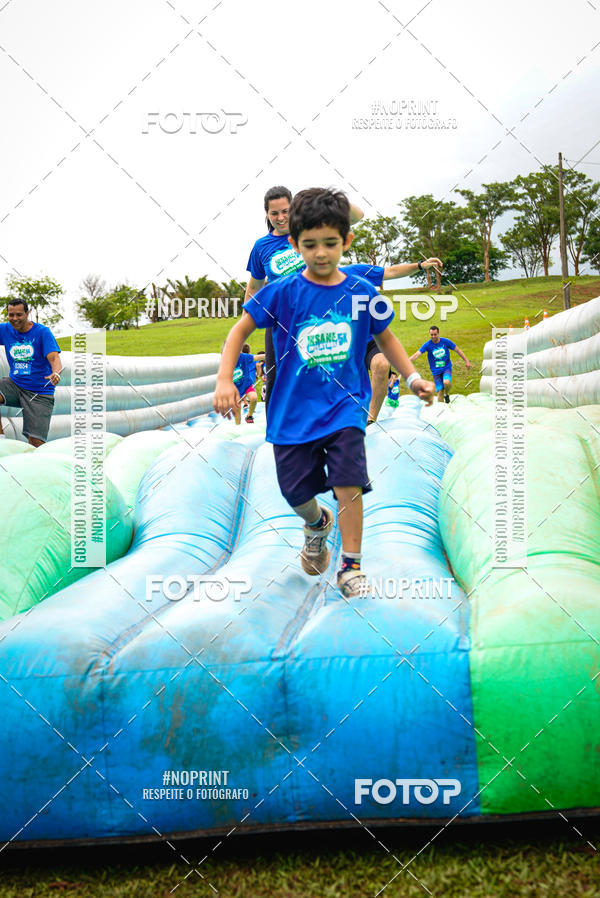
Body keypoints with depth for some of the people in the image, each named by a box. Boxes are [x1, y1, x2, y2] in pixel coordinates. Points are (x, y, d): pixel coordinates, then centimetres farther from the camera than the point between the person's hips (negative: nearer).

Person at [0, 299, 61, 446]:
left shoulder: (42, 332, -8)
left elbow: (54, 357, -20)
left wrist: (56, 373, -41)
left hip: (40, 392, -4)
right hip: (14, 383, 4)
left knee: (36, 443, -12)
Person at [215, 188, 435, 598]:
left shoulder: (361, 292, -1)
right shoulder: (284, 292, -7)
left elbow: (386, 338, 14)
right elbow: (240, 331, -2)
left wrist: (412, 377, 2)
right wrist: (225, 379, -14)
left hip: (345, 406, 0)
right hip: (293, 410, 0)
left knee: (348, 483, -15)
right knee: (296, 492, 7)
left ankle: (351, 566, 3)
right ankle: (318, 523, 43)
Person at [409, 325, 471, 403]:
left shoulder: (445, 341, -6)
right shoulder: (427, 345, -9)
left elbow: (458, 350, 4)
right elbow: (416, 355, -16)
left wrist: (466, 361, 4)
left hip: (447, 368, -1)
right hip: (436, 371, 1)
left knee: (446, 382, -29)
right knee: (440, 392, -4)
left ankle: (447, 394, 3)